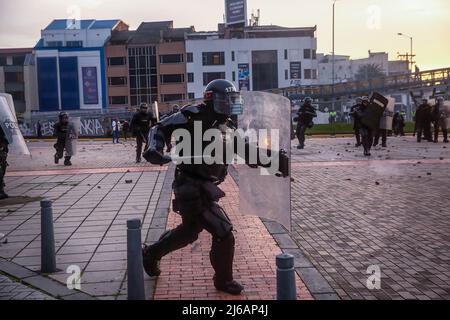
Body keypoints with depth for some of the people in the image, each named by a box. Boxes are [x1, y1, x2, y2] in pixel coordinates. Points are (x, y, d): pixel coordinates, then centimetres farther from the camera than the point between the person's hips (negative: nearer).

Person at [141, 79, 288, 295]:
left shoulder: (226, 128, 11)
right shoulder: (194, 116, -11)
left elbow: (248, 151, 7)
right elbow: (160, 128, -9)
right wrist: (154, 150, -27)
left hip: (205, 187, 9)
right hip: (192, 189, -9)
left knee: (189, 231, 25)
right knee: (223, 234, -5)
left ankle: (150, 254, 45)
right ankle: (223, 281, 16)